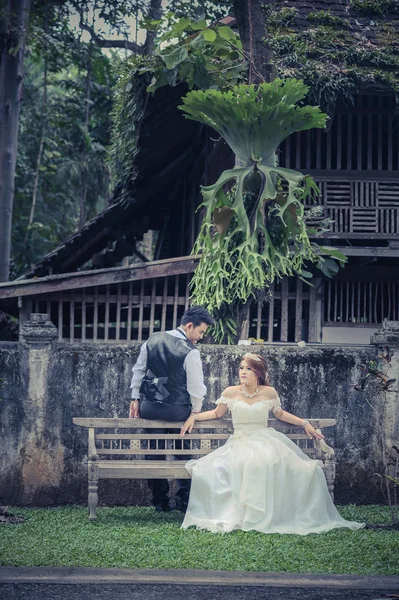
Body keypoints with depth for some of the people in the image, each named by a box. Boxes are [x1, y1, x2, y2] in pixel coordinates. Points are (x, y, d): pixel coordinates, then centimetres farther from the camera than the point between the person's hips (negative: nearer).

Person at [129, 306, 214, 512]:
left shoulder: (153, 340, 3)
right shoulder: (190, 352, -14)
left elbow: (139, 370, 7)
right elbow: (196, 386, -10)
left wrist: (135, 398, 13)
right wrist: (196, 411, 3)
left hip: (150, 407, 4)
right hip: (178, 410, -4)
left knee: (154, 454, 13)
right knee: (183, 454, 13)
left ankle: (160, 501, 17)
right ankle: (183, 501, 12)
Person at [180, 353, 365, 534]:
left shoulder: (268, 392, 5)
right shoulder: (231, 392, 4)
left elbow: (280, 414, 22)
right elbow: (217, 413, 19)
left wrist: (304, 423, 17)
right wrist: (194, 416, 7)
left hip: (265, 441, 0)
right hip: (240, 443, 0)